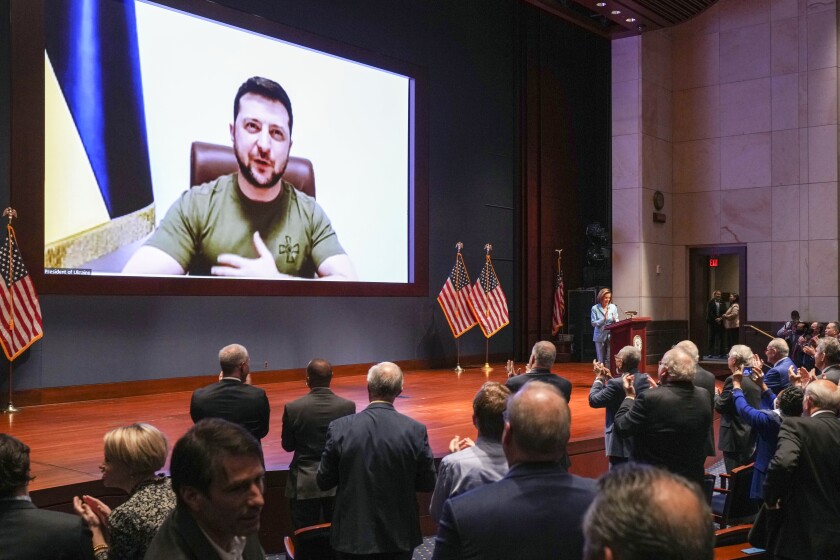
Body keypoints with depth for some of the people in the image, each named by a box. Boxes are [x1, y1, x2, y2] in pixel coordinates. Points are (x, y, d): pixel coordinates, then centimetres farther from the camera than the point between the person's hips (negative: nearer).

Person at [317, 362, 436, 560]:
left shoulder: (340, 428, -14)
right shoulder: (416, 430, -14)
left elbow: (324, 482, -5)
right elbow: (428, 484, -4)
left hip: (354, 533, 0)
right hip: (399, 535, 0)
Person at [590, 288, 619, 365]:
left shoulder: (613, 307, 4)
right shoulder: (595, 308, -3)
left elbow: (617, 321, 8)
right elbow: (593, 323, -6)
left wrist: (615, 320, -15)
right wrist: (603, 319, -19)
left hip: (611, 336, 1)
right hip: (600, 336, -1)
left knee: (609, 359, -3)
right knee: (601, 359, 5)